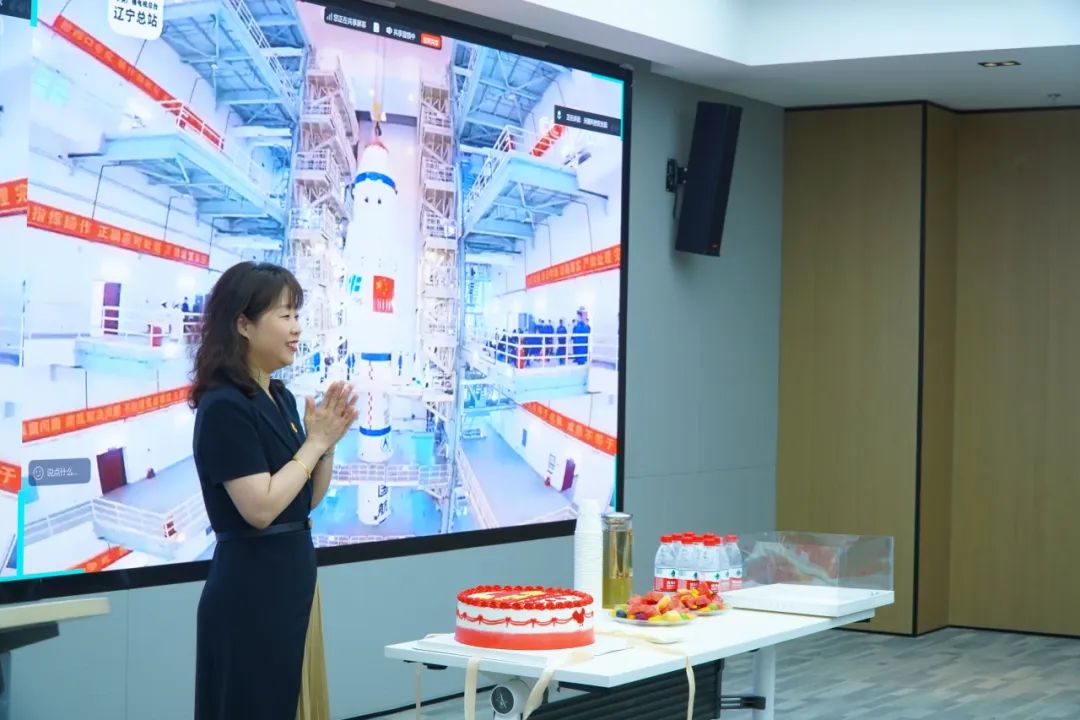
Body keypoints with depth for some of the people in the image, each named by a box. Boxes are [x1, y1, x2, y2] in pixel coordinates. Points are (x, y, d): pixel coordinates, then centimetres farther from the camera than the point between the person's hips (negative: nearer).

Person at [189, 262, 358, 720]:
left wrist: (328, 442, -1)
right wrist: (315, 442, -14)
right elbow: (260, 507, -23)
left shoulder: (281, 398, 10)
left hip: (292, 578, 9)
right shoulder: (224, 406, -16)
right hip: (249, 588, -9)